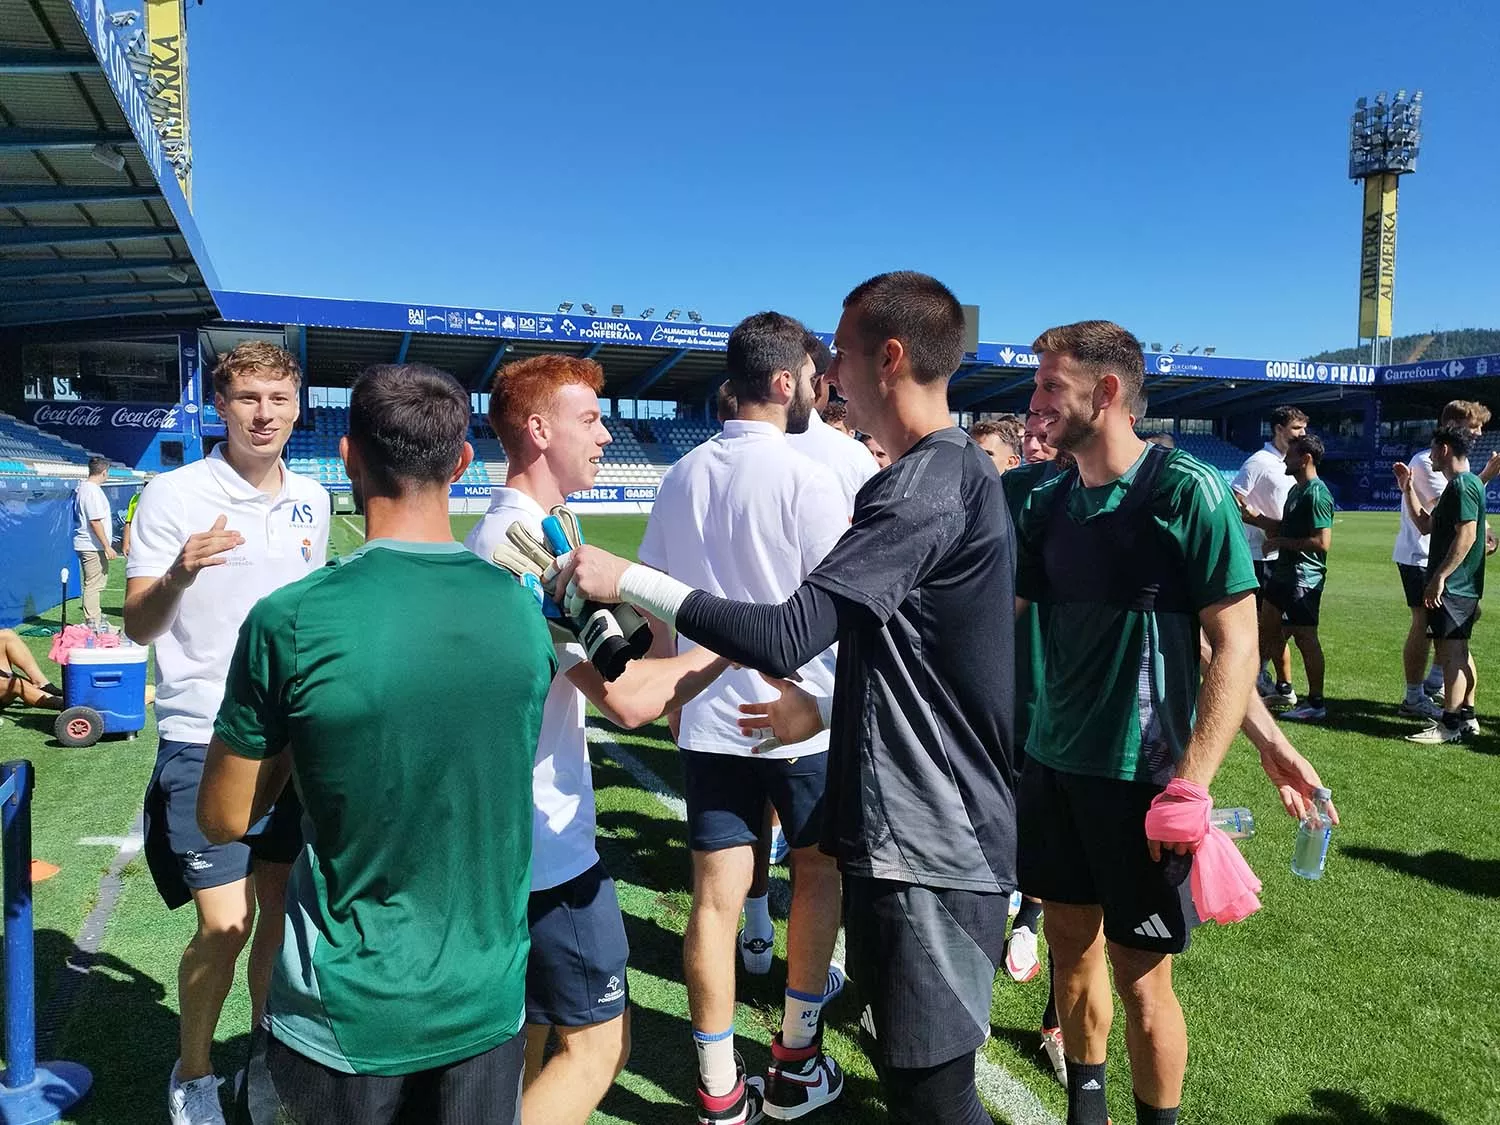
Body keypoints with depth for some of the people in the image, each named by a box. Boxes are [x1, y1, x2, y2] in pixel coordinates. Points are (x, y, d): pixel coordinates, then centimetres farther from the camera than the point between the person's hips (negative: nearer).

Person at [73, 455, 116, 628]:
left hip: (85, 544, 10)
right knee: (93, 585, -6)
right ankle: (92, 623, -2)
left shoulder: (81, 487, 13)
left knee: (93, 584, 18)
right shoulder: (93, 491, -17)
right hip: (93, 546, -10)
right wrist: (107, 547, -20)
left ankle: (95, 619, 28)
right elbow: (95, 522, -22)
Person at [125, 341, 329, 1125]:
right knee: (225, 923, -4)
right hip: (204, 740, -4)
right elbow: (137, 626, -10)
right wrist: (178, 573, -30)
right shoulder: (173, 495, -10)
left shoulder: (312, 499, 5)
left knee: (282, 904, 12)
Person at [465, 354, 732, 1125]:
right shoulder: (534, 541, -21)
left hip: (504, 835, 10)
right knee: (596, 1044, 3)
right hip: (549, 843, -10)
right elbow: (629, 699, -27)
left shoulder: (495, 530, 11)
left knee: (526, 1040, 22)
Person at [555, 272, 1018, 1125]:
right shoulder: (963, 470, 12)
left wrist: (626, 579, -21)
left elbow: (787, 638, -28)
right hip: (933, 830, 10)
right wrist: (824, 705, 21)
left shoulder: (925, 486, -21)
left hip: (928, 844, -10)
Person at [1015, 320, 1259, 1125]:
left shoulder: (1188, 492, -13)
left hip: (1143, 775, -5)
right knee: (1071, 939, 17)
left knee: (1139, 971, 6)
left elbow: (1238, 647, -14)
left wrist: (1191, 783, -19)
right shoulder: (1049, 504, 5)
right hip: (1053, 763, 6)